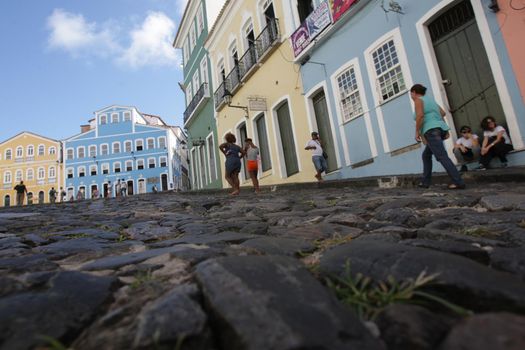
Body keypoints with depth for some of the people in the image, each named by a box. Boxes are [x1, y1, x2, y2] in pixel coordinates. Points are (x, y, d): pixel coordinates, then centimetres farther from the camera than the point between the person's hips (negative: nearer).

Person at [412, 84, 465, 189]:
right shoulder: (429, 99, 25)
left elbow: (420, 115, -16)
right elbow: (442, 113, 23)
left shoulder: (418, 100, 0)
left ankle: (459, 182, -22)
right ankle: (425, 182, 19)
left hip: (431, 131, -10)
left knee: (442, 157, -15)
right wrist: (445, 128, 24)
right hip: (440, 129, 10)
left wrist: (417, 131, -11)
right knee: (426, 155, 19)